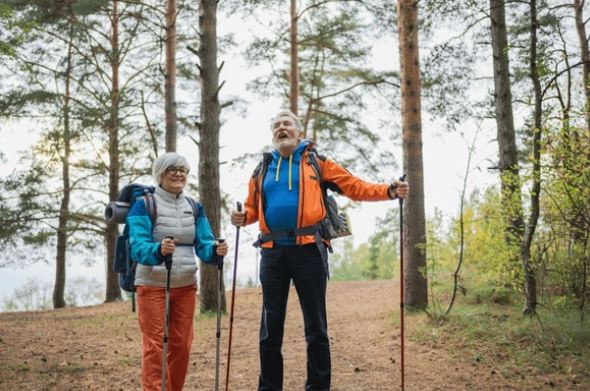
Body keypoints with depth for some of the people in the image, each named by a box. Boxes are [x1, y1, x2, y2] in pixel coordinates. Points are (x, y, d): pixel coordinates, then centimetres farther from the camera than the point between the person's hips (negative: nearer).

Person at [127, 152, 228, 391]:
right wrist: (159, 250, -40)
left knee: (181, 345, 9)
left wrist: (215, 251, -24)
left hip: (186, 286, 5)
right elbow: (137, 246, -19)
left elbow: (204, 244, 0)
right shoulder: (143, 205, -7)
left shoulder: (195, 208, 9)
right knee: (155, 346, -5)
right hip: (152, 285, -5)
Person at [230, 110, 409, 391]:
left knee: (315, 325, 3)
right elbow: (253, 208, 22)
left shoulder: (316, 162, 7)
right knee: (271, 325, 9)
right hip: (273, 251, 3)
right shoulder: (263, 169, 17)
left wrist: (389, 191, -12)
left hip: (308, 249, -3)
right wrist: (242, 217, -1)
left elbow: (355, 187, 2)